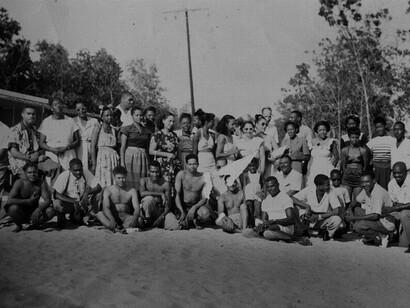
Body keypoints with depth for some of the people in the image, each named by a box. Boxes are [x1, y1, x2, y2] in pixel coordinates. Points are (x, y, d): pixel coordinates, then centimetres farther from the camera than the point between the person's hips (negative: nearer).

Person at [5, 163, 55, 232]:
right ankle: (19, 226, 0)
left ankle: (35, 224, 5)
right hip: (21, 213, -1)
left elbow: (48, 200, -15)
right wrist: (29, 201, -25)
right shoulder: (19, 182, -14)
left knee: (50, 211, -25)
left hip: (34, 212, 1)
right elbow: (9, 200, -24)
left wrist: (39, 209, -35)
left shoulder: (41, 183, -10)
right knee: (13, 208, -33)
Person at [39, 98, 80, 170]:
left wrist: (67, 147, -7)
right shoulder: (46, 122, 9)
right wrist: (52, 149, -10)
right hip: (51, 157, 0)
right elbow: (41, 143, 8)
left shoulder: (70, 121, 10)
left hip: (68, 157, 0)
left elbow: (77, 141, 10)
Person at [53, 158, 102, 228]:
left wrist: (87, 193, -36)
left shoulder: (86, 173, -15)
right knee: (57, 204, -35)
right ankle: (61, 219, 4)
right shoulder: (64, 176, -20)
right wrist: (74, 201, -32)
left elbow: (98, 188, -15)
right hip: (68, 202, -3)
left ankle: (78, 217, 0)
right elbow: (56, 194, -21)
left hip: (82, 201, 3)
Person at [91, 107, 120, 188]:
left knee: (114, 184, -1)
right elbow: (93, 146, -4)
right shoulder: (98, 127, 3)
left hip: (114, 158, 5)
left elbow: (115, 146, 15)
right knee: (103, 185, -8)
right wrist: (93, 164, -12)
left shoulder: (113, 130, 17)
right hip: (102, 156, -4)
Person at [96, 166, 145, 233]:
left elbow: (136, 208, -13)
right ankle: (118, 230, -49)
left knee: (140, 220, -29)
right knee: (99, 214, -30)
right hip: (112, 216, 0)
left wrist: (134, 218, -38)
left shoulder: (132, 191, -2)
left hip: (126, 217, 0)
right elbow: (105, 208, -16)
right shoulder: (108, 190, -2)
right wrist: (112, 220, -37)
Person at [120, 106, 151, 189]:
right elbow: (122, 147, -1)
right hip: (130, 156, -3)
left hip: (143, 157, 4)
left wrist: (149, 163, 9)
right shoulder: (127, 129, 3)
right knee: (129, 181, -8)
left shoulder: (147, 131, 15)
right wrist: (122, 162, -11)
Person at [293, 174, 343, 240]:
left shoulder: (330, 194, -14)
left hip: (324, 221, -1)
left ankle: (327, 233, 3)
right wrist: (307, 206, -27)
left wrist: (319, 216, -26)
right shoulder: (308, 190, -13)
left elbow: (338, 211, -23)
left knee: (337, 220, -29)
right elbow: (293, 199, -13)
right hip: (310, 219, 1)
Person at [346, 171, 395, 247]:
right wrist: (350, 208, -8)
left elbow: (375, 216, -31)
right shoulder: (367, 189, 2)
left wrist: (355, 218, -26)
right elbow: (356, 201, 17)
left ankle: (381, 237, -4)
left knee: (358, 226, -26)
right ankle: (370, 237, 6)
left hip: (387, 223, -9)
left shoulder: (379, 192, -24)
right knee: (355, 210, 3)